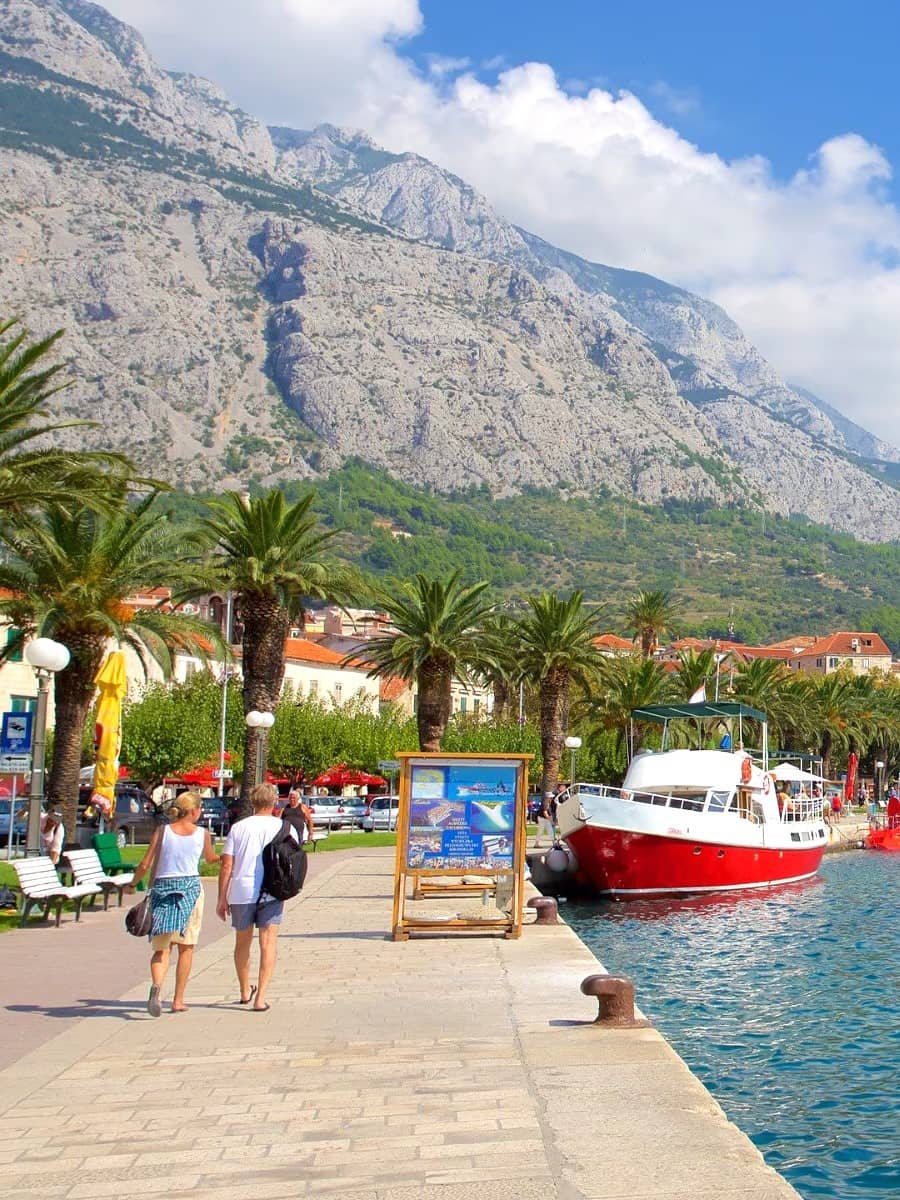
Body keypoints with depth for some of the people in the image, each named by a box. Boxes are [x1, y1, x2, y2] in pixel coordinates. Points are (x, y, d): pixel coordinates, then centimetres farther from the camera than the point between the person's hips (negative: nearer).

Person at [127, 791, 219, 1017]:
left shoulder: (162, 831, 1)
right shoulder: (202, 833, 2)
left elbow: (145, 865, -2)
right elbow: (210, 859, 20)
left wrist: (132, 884, 15)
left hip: (163, 888, 1)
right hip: (190, 888, -1)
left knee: (161, 948, 3)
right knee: (186, 947, 11)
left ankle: (156, 986, -25)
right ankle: (178, 1000, 13)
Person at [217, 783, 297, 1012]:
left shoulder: (238, 827, 3)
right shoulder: (284, 827, 2)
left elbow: (226, 866, 1)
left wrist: (222, 898, 6)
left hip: (241, 891, 2)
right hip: (271, 892, -2)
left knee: (242, 942, 18)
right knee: (268, 943, 1)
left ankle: (245, 992, 34)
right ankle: (260, 997, -9)